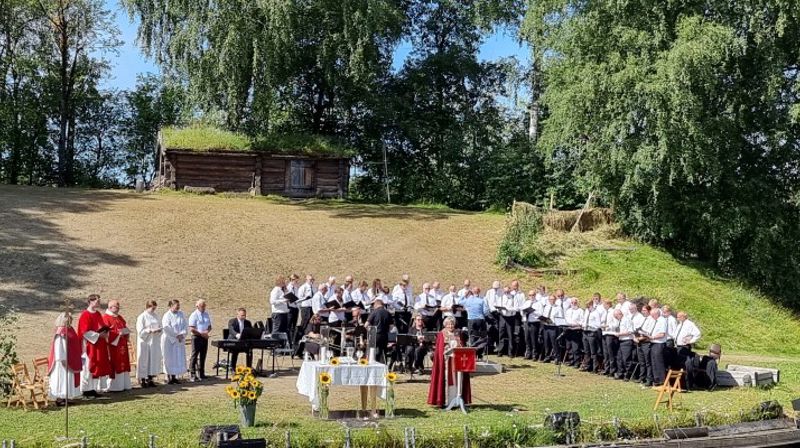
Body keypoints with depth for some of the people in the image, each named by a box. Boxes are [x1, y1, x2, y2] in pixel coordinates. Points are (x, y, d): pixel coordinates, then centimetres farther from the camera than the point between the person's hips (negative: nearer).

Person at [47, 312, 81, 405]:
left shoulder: (69, 330, 10)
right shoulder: (61, 332, -18)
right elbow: (58, 347, -21)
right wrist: (62, 359, -24)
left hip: (71, 361, 10)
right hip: (64, 361, -10)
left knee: (69, 379, 14)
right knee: (62, 379, -4)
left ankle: (63, 398, 20)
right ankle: (59, 399, 2)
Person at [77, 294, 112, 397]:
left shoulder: (98, 314, 13)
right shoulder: (85, 315, -12)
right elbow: (85, 332, -18)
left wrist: (105, 333, 1)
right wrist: (98, 335, -19)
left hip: (99, 346, 8)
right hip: (90, 345, -8)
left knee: (99, 367, 8)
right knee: (88, 367, -3)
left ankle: (93, 388, 14)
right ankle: (86, 389, 3)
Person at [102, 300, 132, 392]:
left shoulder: (120, 318, 17)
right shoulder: (106, 318, -9)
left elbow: (125, 328, 22)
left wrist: (126, 332, 0)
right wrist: (118, 333, -22)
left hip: (122, 346, 8)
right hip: (113, 345, -8)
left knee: (123, 365, 9)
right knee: (114, 366, -6)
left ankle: (123, 385, 13)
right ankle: (114, 386, -1)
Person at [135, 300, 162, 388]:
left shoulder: (156, 317, 9)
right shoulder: (142, 317, -7)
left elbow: (161, 328, 12)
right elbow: (140, 331, -11)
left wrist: (159, 330, -10)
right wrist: (150, 330, -23)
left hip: (155, 343, 5)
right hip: (145, 342, -5)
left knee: (154, 360, 6)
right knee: (144, 360, -2)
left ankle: (150, 379, 14)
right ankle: (142, 380, 7)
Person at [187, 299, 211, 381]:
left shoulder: (206, 315, 11)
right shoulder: (194, 315, -9)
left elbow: (209, 326, 16)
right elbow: (191, 329, -14)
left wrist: (207, 332, -5)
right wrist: (201, 334, -16)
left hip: (205, 337, 6)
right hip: (196, 337, -6)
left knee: (203, 356, 12)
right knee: (194, 356, -5)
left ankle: (201, 373, 21)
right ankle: (192, 375, -2)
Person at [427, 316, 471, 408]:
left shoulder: (457, 335, 13)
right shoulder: (441, 335, 1)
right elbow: (439, 350, -2)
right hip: (446, 360, -4)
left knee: (456, 381, 4)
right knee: (446, 380, -4)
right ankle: (444, 401, -1)